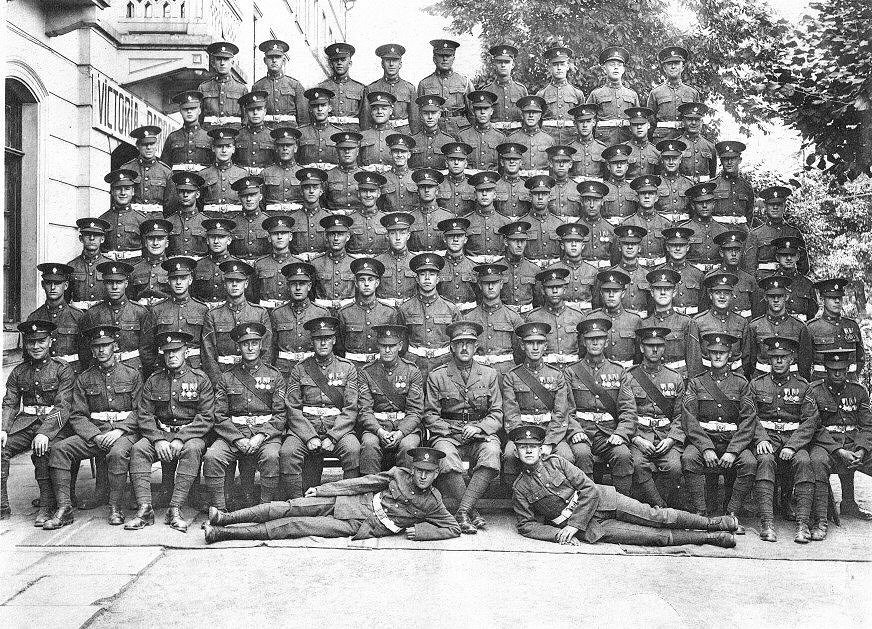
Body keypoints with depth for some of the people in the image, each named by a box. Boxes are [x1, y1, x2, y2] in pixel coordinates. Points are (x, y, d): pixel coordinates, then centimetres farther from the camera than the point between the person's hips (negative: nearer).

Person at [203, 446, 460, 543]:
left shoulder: (432, 503, -1)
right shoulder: (399, 474, 4)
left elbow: (454, 528, 0)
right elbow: (365, 482, 6)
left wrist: (419, 530, -14)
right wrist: (323, 488, 5)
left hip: (359, 526, -3)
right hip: (346, 501, 3)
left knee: (293, 526, -13)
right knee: (290, 508, -10)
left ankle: (223, 533, -12)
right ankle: (226, 518, -2)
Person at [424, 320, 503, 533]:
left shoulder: (489, 375, 13)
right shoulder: (436, 376, 8)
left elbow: (497, 414, 9)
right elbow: (430, 416, 6)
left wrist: (479, 428, -10)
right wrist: (452, 430, -10)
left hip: (480, 435, 1)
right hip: (447, 434, -1)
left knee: (491, 452, -34)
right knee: (447, 455, -36)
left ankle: (463, 510, -30)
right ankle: (472, 514, -26)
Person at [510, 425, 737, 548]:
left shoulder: (556, 462, 0)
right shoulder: (520, 488, 2)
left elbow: (590, 490, -6)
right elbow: (526, 525, 1)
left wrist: (574, 524, -15)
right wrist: (557, 534, -16)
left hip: (601, 500, 1)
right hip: (591, 528, -1)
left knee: (656, 517, -7)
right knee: (656, 536, -11)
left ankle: (711, 523, 9)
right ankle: (710, 538, -4)